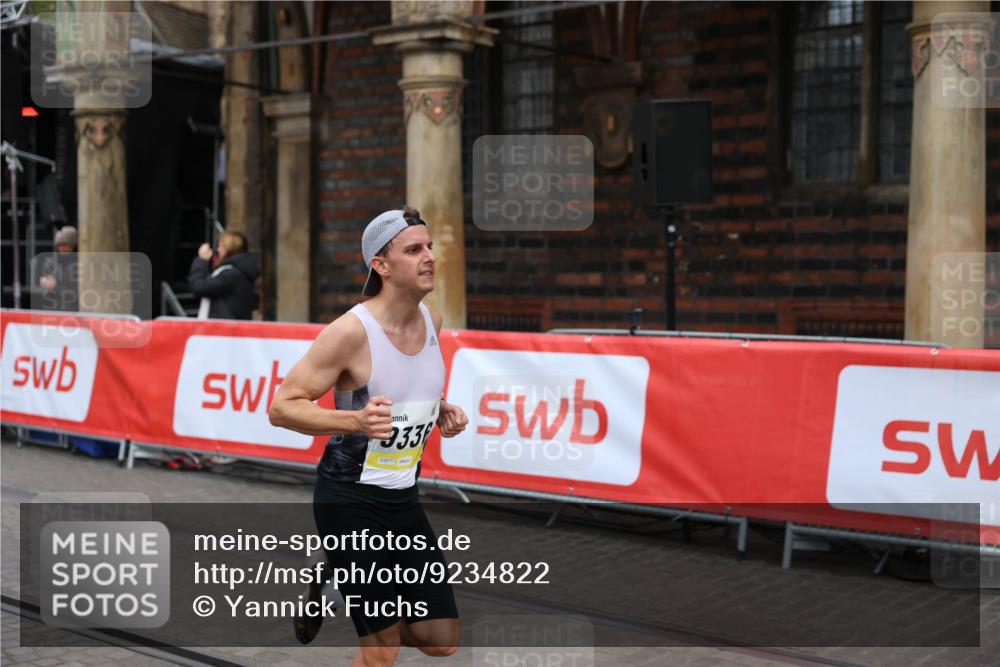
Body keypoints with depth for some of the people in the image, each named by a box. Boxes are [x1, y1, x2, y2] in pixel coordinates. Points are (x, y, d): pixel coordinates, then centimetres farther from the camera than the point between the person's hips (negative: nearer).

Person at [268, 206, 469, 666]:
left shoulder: (432, 319, 2)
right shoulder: (350, 331, -20)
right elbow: (281, 407, -18)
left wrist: (441, 411, 1)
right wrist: (355, 421, -33)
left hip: (402, 497, 7)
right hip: (350, 501, -7)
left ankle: (331, 592, 30)